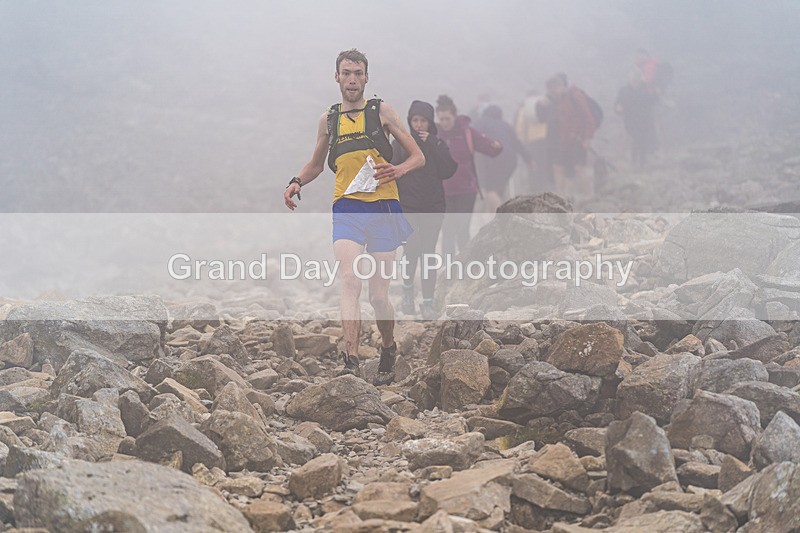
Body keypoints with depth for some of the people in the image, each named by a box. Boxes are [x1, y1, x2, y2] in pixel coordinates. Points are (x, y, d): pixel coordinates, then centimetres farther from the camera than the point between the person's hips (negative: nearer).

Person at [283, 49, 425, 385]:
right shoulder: (328, 120, 14)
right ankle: (351, 360, -25)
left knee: (378, 294, 2)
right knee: (350, 281, -20)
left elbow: (418, 157, 7)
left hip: (383, 209, -1)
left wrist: (399, 170, -15)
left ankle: (388, 349, 29)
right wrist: (296, 182, 8)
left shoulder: (381, 111, 6)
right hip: (347, 209, 1)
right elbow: (316, 164, 29)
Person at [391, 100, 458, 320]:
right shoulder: (399, 144, 2)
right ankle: (408, 292, 23)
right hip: (407, 208, 0)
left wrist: (431, 145, -12)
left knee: (428, 253, -4)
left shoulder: (438, 144, 6)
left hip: (433, 208, 1)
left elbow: (449, 170, -9)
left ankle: (428, 302, -3)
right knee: (411, 252, -1)